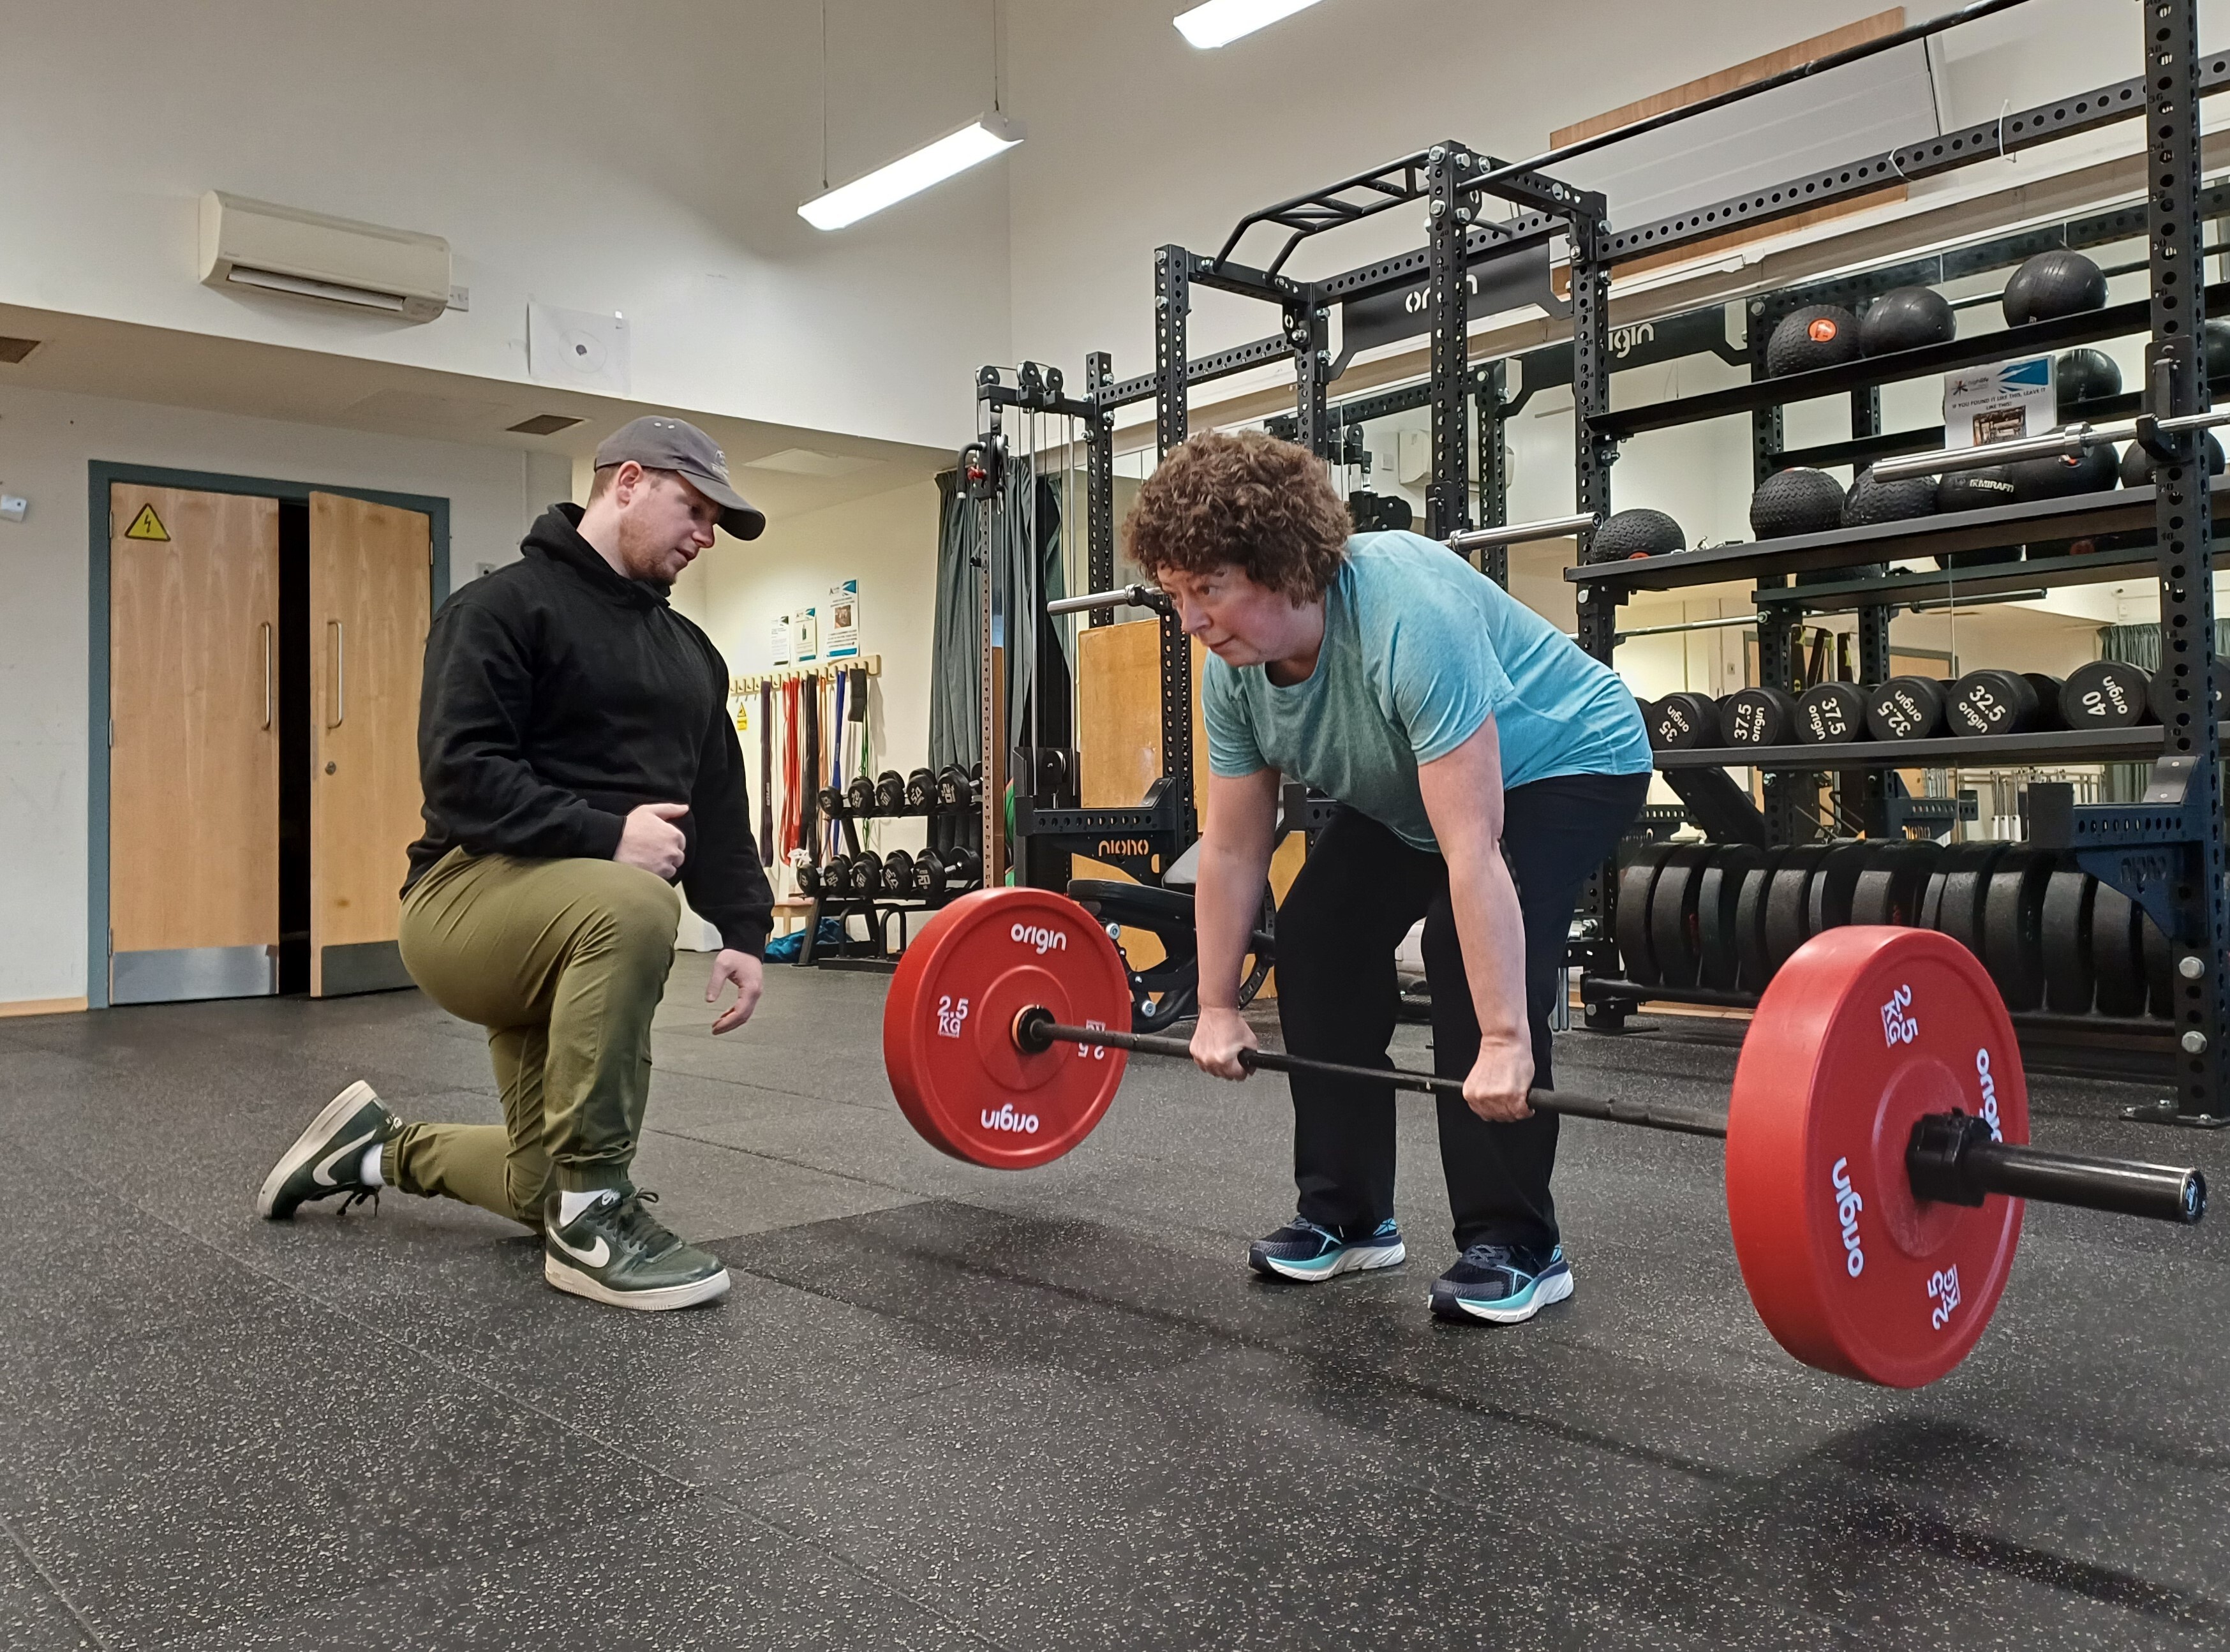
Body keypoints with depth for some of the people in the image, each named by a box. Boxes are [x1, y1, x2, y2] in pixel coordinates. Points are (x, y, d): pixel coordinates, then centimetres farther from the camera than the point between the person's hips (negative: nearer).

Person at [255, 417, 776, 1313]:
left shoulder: (690, 651, 15)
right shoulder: (505, 607, -8)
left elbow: (719, 806, 14)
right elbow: (463, 773, -19)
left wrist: (742, 930, 1)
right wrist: (603, 836, -28)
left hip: (584, 929, 8)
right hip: (475, 895, -7)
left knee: (548, 1190, 7)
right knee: (633, 905, -40)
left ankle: (381, 1146, 35)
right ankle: (590, 1218, -25)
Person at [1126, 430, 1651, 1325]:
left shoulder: (1410, 620, -39)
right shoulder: (1233, 670, -15)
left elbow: (1473, 849, -42)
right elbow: (1232, 849, -7)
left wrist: (1503, 1043, -42)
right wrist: (1217, 1008, -5)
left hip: (1565, 761, -7)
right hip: (1411, 786, 8)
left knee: (1469, 948, -25)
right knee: (1317, 931, -4)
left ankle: (1515, 1246, -11)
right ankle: (1346, 1215, 8)